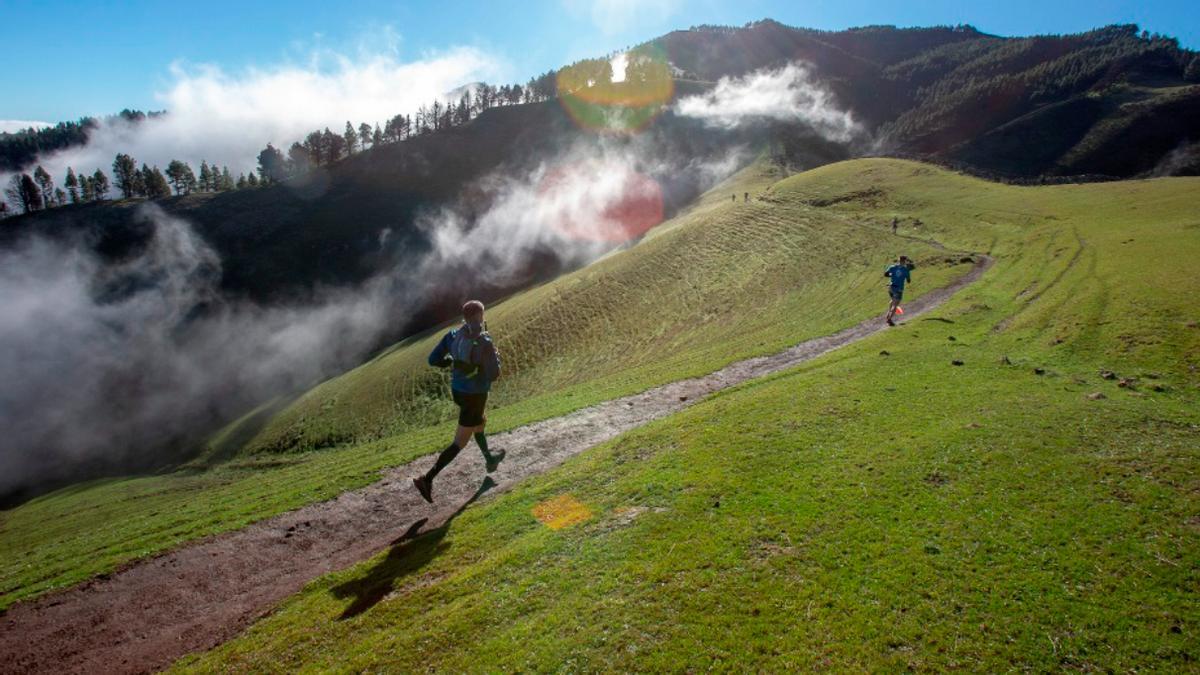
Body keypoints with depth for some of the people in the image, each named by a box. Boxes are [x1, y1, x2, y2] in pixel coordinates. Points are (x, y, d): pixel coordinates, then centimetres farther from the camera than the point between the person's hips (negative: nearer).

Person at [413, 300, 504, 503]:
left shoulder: (453, 334, -6)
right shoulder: (484, 342, -25)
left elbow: (433, 360, -5)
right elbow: (493, 375, -24)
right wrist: (496, 358, -3)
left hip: (457, 391, 8)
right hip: (474, 396, -8)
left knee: (481, 422, 33)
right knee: (460, 442, 1)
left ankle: (490, 459, 54)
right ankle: (427, 479, -5)